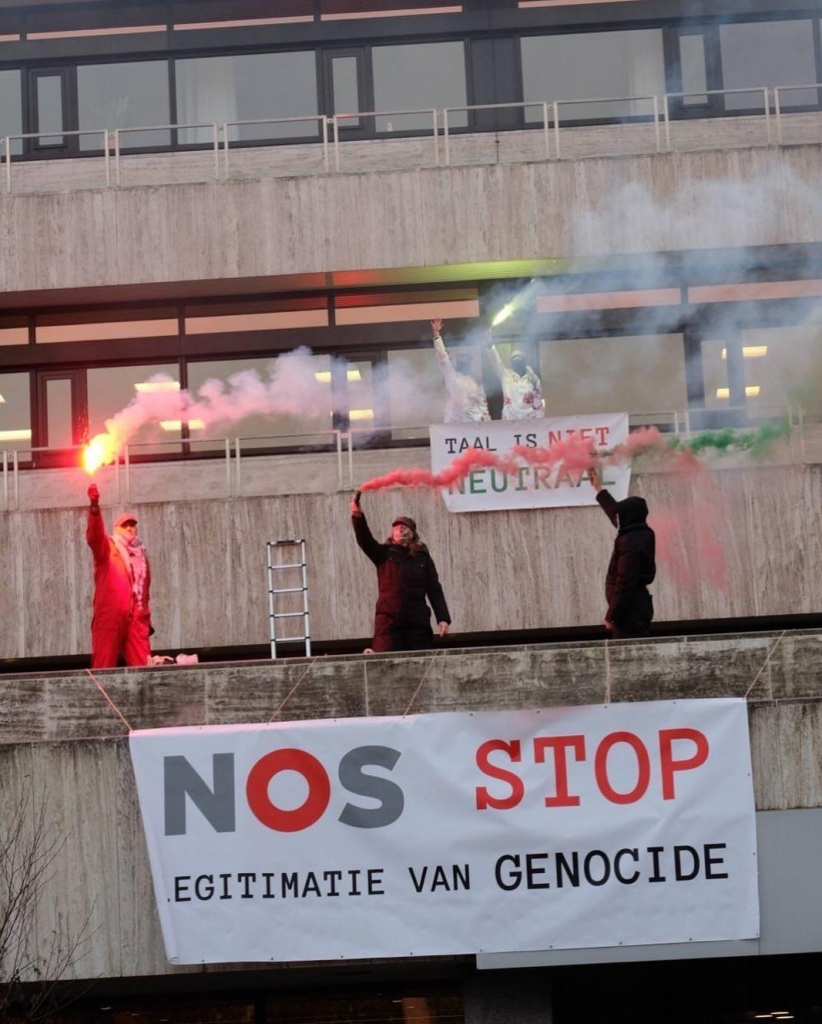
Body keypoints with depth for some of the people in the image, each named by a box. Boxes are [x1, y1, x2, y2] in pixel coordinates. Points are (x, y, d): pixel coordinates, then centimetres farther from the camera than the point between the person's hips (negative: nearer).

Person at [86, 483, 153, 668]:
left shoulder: (141, 554, 21)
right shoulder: (107, 548, 6)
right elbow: (95, 534, -16)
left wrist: (147, 619, 19)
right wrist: (94, 506, -33)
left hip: (136, 619, 4)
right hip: (109, 617, -4)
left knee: (143, 667, -2)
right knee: (103, 668, -6)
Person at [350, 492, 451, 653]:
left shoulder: (423, 557, 12)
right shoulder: (384, 554, 10)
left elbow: (434, 590, 8)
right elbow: (364, 540, -7)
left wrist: (443, 618, -2)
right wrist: (358, 517, -25)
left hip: (418, 621, 1)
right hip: (388, 620, -1)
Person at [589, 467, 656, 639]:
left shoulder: (630, 542, -17)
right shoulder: (642, 535, 12)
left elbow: (625, 582, -21)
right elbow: (616, 511, 30)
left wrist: (612, 616, -18)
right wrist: (599, 489, 40)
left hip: (629, 610, -10)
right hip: (638, 607, 10)